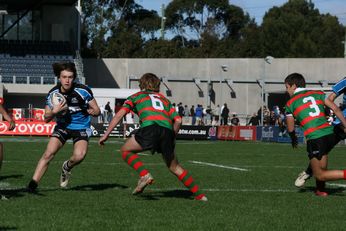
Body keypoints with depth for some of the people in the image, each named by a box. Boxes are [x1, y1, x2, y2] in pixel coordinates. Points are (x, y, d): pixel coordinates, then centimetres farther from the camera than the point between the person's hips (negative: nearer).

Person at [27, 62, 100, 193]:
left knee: (79, 156, -25)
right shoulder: (53, 93, -10)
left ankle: (67, 167, 10)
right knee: (48, 154, -15)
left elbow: (97, 111, -7)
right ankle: (33, 184, -9)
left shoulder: (83, 91, -18)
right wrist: (54, 111, -23)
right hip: (62, 126, 2)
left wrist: (84, 110, -22)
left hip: (81, 128, -2)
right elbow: (46, 119, -2)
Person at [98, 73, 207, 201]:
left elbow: (119, 115, 17)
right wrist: (171, 139, 31)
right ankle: (199, 194, 18)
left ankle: (145, 175, -5)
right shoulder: (164, 99, 34)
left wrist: (106, 134, 19)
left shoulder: (136, 96, 26)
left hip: (150, 127, -4)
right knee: (175, 167, 20)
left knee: (125, 150, 17)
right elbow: (178, 120, 21)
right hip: (167, 130, 4)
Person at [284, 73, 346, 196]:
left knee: (319, 175, 1)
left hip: (315, 139, -5)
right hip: (330, 134, 5)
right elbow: (335, 109, 8)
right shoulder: (318, 94, 15)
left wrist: (294, 140, 35)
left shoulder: (290, 103, 7)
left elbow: (290, 129, 14)